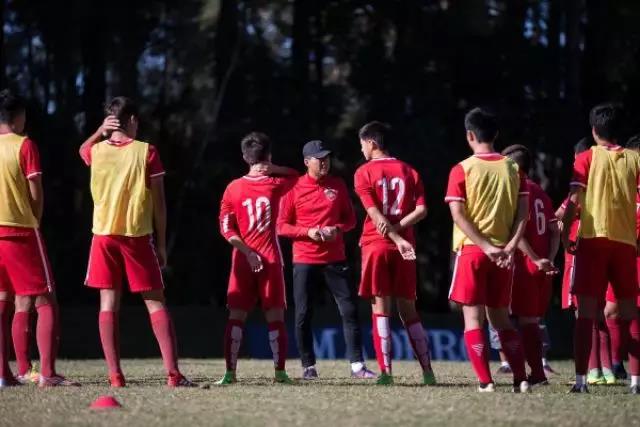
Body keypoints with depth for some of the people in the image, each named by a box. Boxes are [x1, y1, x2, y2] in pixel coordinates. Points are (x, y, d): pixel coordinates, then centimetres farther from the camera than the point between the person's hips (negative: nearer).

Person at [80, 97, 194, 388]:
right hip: (138, 235, -2)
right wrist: (161, 243, 5)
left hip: (104, 235, 2)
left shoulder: (96, 152, 3)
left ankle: (115, 376, -4)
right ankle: (173, 373, -7)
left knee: (109, 304, 3)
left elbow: (83, 149, 31)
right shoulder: (146, 152, -4)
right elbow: (159, 202, -3)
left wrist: (101, 131, 13)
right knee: (155, 302, 2)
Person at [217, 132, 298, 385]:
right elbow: (296, 175, 23)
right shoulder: (276, 185, 0)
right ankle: (280, 371, 0)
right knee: (275, 316, 4)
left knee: (236, 316, 2)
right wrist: (273, 169, 10)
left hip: (242, 259, 1)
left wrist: (247, 252, -6)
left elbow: (226, 228, -2)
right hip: (271, 258, -1)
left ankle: (230, 372, -4)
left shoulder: (233, 188, 2)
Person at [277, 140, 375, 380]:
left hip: (335, 258, 2)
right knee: (303, 315, -1)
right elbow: (282, 226, 0)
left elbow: (350, 219, 12)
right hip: (304, 259, -2)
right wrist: (308, 232, -15)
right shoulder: (294, 188, -1)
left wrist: (337, 228, -9)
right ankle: (308, 366, 9)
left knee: (349, 310, -3)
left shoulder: (338, 186, 7)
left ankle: (357, 365, 0)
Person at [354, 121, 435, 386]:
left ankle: (386, 371, -10)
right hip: (404, 248, 3)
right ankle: (427, 371, 6)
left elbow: (374, 213, -11)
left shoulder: (364, 173, -1)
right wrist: (398, 228, -9)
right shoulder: (409, 172, 10)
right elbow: (421, 210, -1)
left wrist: (398, 240, -15)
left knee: (380, 307, -2)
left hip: (376, 244, -3)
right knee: (408, 309, 9)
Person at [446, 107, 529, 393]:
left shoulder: (462, 170, -5)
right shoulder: (513, 169, 7)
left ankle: (485, 381, -8)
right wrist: (510, 246, -7)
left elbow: (457, 214, -12)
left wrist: (486, 247, -14)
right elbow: (523, 212, 0)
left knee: (473, 317, 1)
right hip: (504, 254, 4)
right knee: (500, 317, 13)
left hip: (472, 251, -4)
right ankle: (521, 379, 2)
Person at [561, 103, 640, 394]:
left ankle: (581, 379, -9)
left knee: (586, 312, -1)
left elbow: (574, 201, -6)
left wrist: (565, 235, -4)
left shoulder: (587, 158, 3)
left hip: (593, 239, -2)